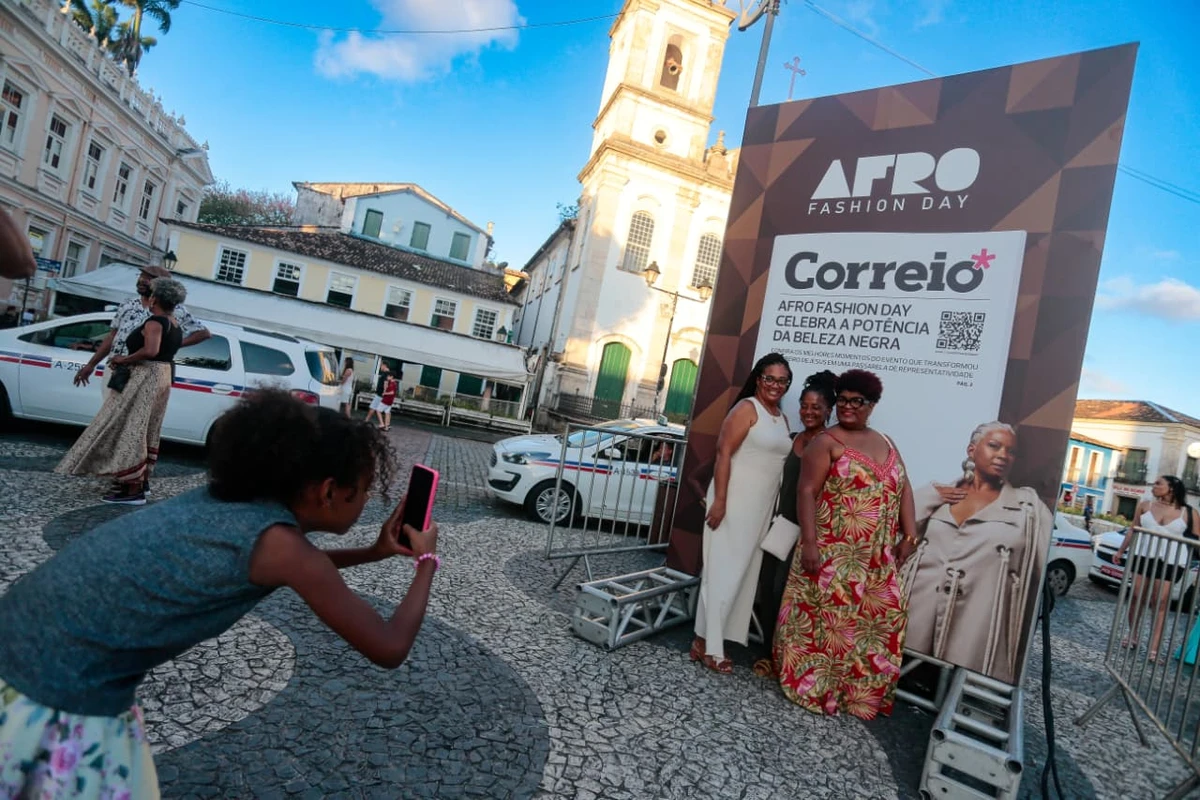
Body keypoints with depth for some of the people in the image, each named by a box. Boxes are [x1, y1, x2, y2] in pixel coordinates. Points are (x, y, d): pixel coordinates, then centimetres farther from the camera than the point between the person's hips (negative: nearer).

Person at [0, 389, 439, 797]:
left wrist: (376, 551, 18)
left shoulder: (234, 496, 2)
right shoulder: (280, 542, -21)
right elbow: (390, 649, -13)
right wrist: (426, 559, 0)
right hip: (61, 694, -8)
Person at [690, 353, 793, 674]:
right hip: (734, 501, -8)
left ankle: (708, 638, 21)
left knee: (743, 573, 11)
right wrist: (719, 501, -22)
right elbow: (724, 454, -15)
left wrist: (775, 511, 15)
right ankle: (708, 645, 5)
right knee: (722, 571, -4)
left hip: (761, 507, 8)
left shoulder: (782, 420, 14)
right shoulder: (746, 408, -9)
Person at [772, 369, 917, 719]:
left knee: (877, 619, 8)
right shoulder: (827, 441, -5)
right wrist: (809, 542, -19)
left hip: (877, 558, 6)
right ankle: (813, 686, 15)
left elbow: (903, 489, 14)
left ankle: (860, 691, 24)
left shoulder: (886, 444, 15)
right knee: (826, 616, 0)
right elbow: (807, 492, -12)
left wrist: (909, 535, 2)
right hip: (832, 551, -6)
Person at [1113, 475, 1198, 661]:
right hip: (1143, 557, 2)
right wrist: (1121, 550, 15)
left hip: (1171, 562, -2)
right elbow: (1133, 530, 13)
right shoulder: (1145, 505, 6)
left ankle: (1154, 649, 1)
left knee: (1160, 604, -2)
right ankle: (1133, 634, 26)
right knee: (1137, 598, 7)